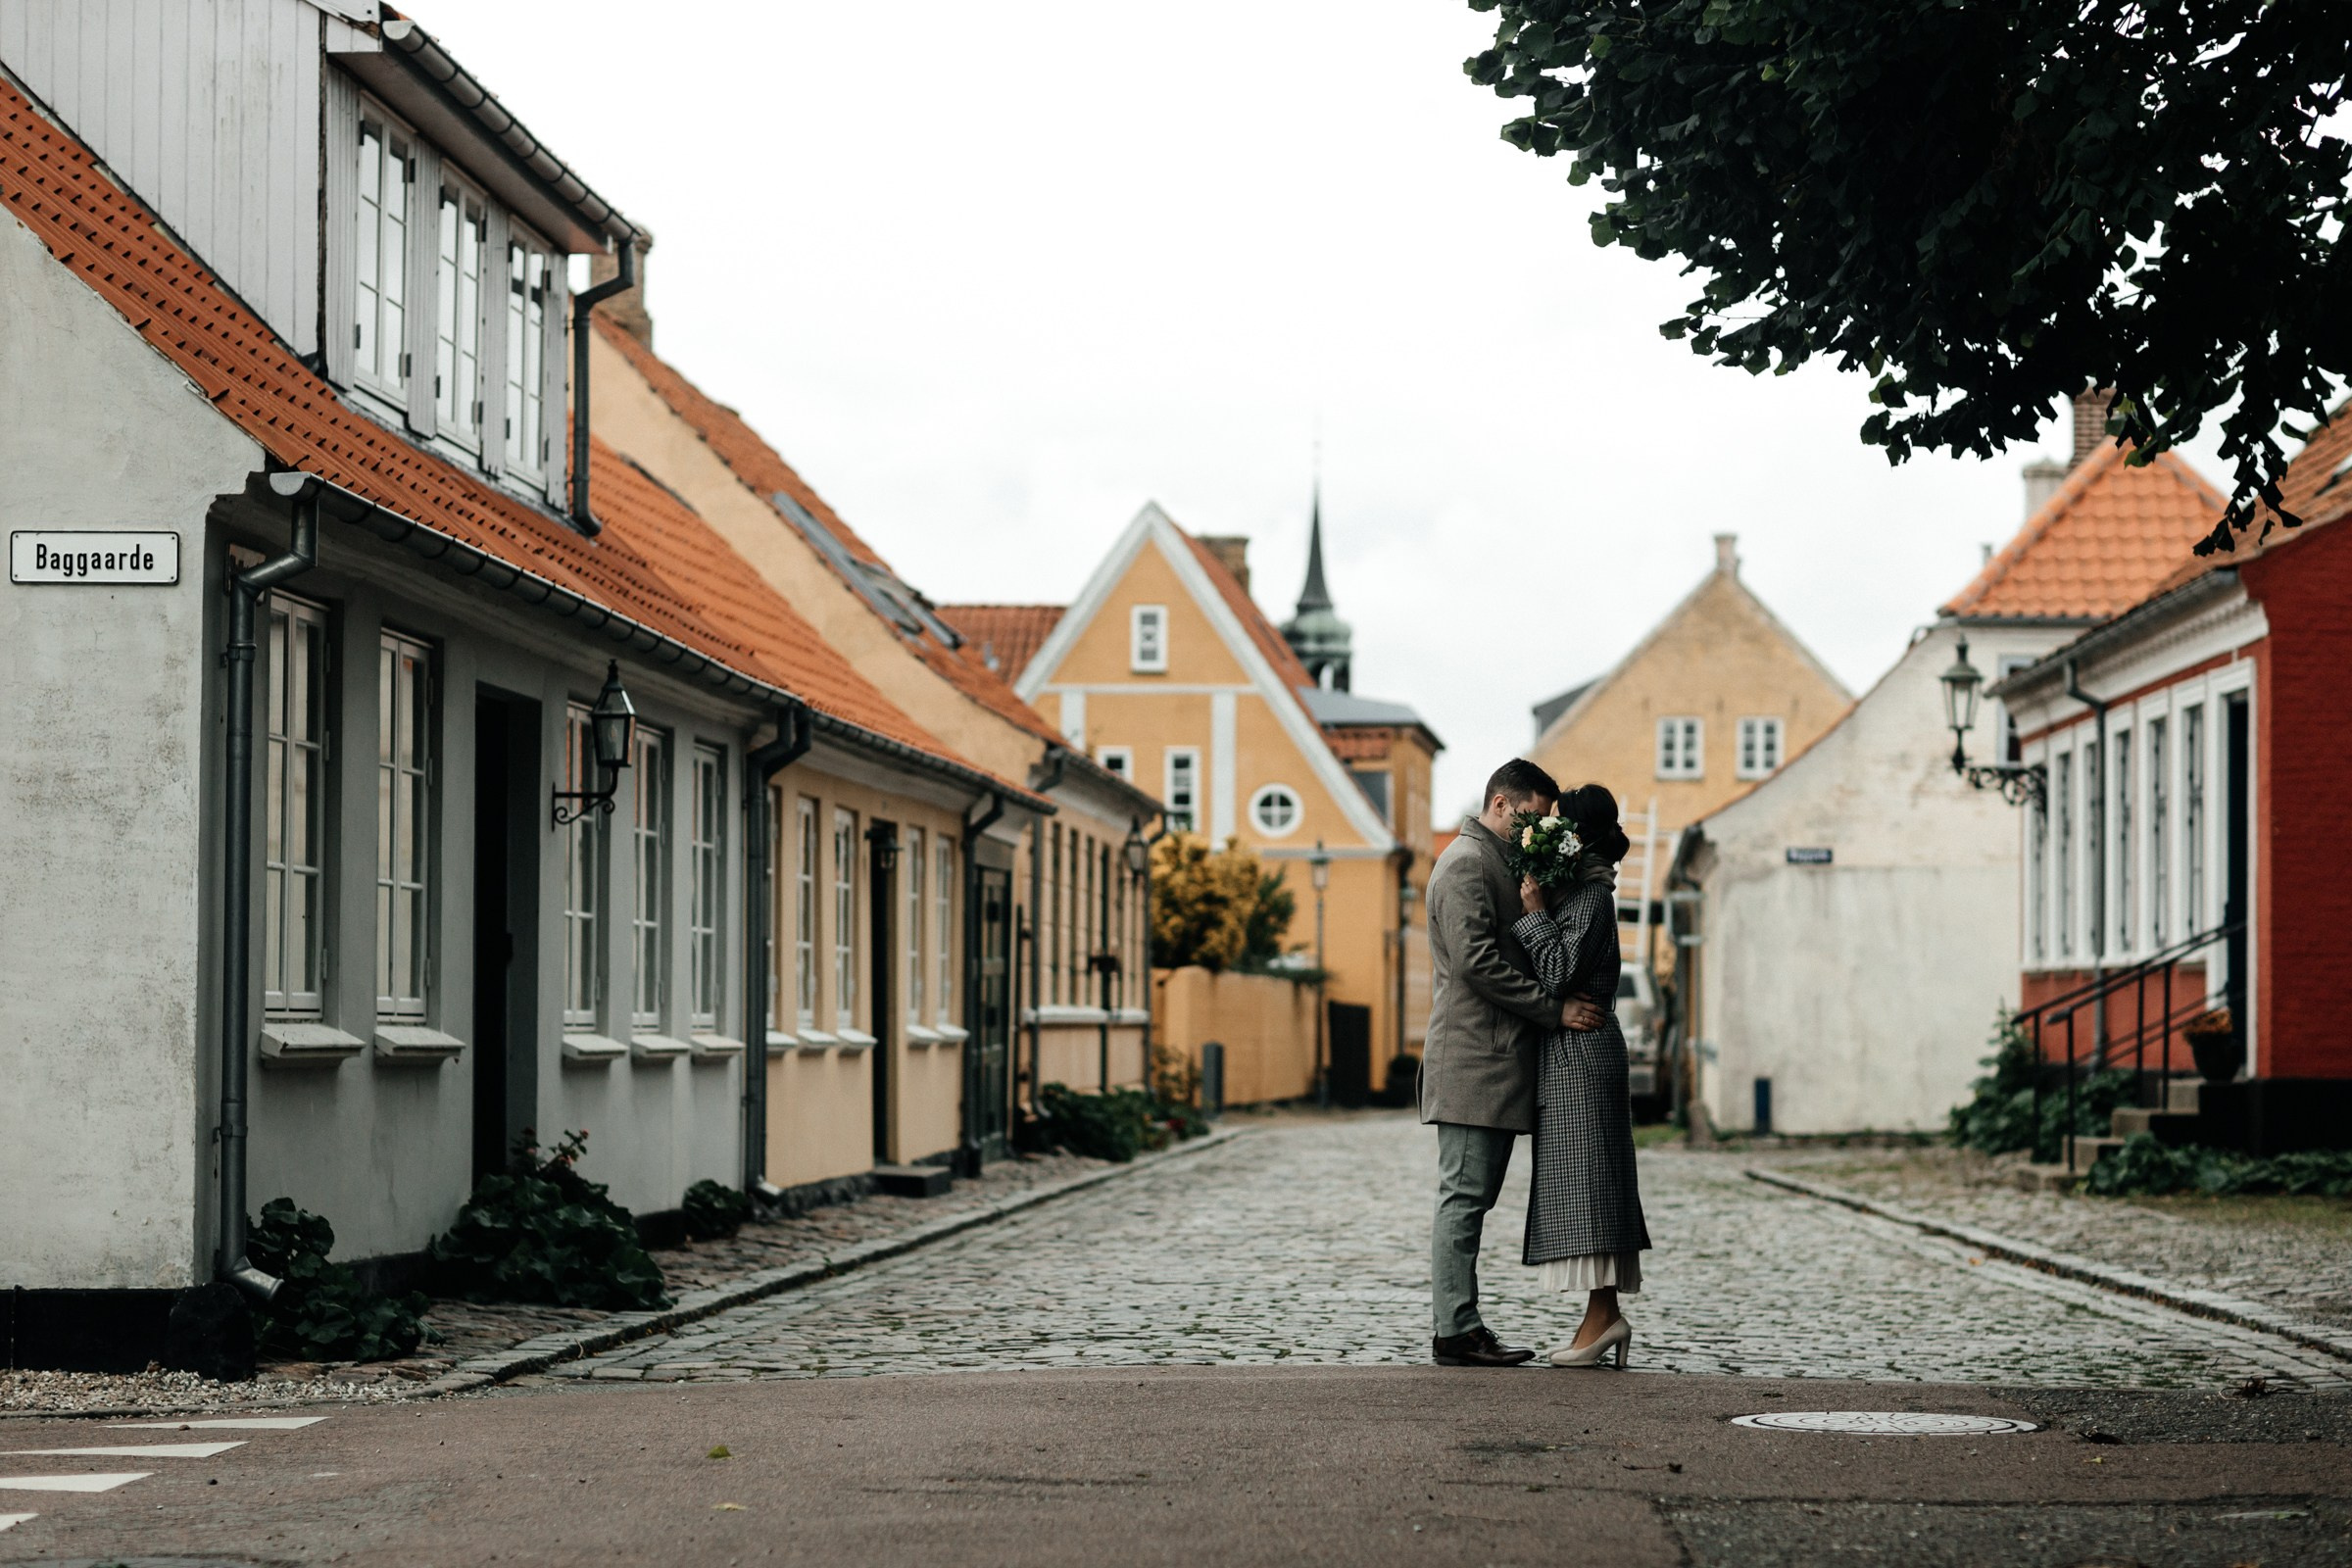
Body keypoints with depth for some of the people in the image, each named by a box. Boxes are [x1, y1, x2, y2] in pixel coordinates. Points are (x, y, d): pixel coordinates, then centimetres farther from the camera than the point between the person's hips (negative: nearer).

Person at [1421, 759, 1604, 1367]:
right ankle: (1455, 1332, -9)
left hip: (1496, 1060, 11)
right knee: (1464, 1197, -9)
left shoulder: (1497, 863, 22)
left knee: (1471, 1198, 10)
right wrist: (1555, 1010, -17)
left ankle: (1460, 1327, 12)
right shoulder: (1466, 862, -11)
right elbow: (1476, 962, -20)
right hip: (1474, 1059, -11)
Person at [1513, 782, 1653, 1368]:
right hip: (1572, 1053, 10)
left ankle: (1602, 1315, -13)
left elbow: (1558, 973, -19)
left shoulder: (1591, 896, -12)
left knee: (1583, 1179, -11)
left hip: (1580, 1050, -10)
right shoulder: (1579, 891, 16)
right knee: (1582, 1184, 8)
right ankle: (1603, 1314, 8)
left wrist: (1533, 913, -13)